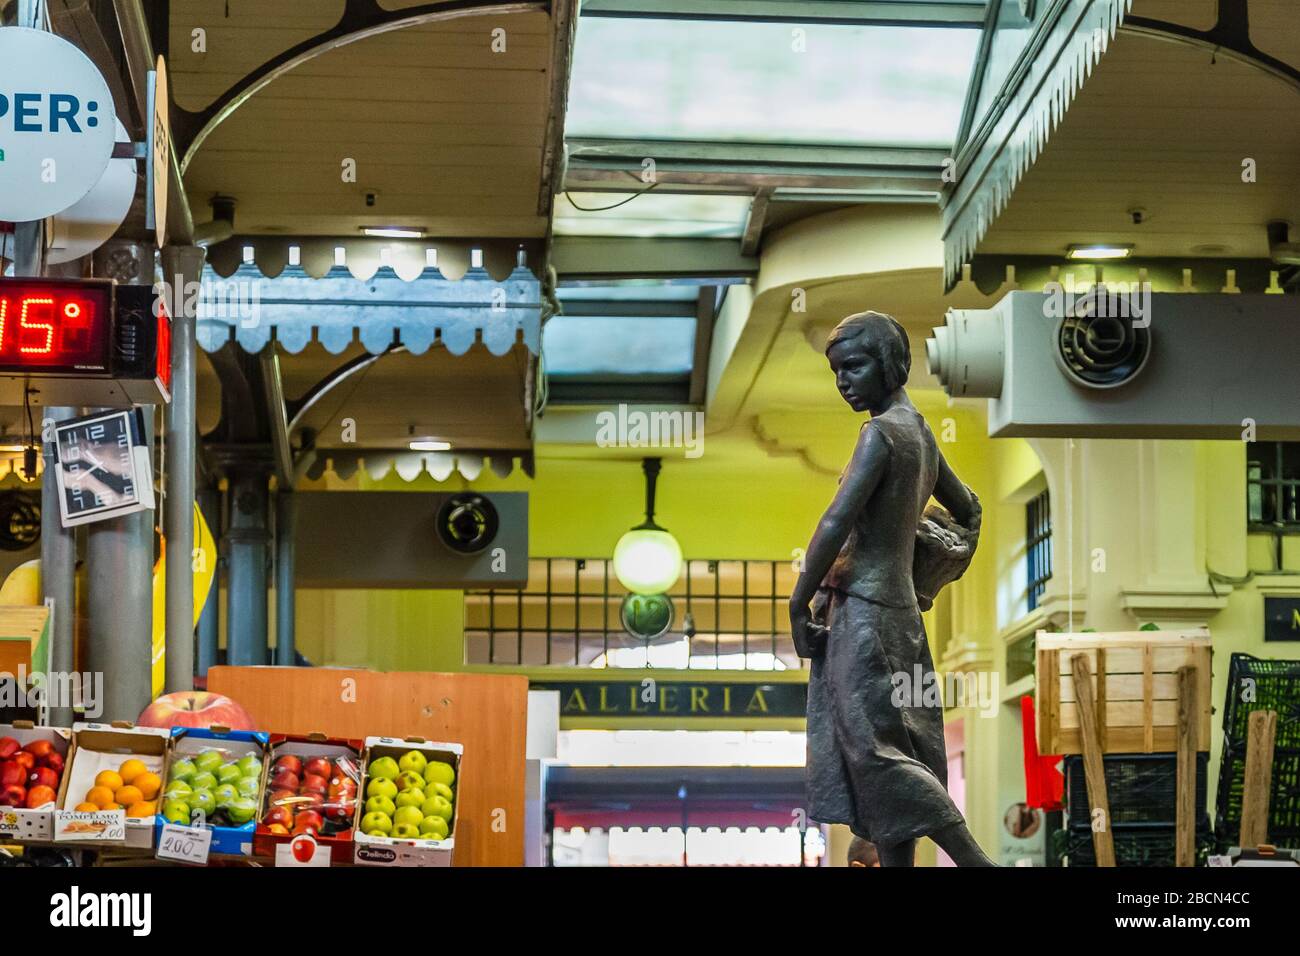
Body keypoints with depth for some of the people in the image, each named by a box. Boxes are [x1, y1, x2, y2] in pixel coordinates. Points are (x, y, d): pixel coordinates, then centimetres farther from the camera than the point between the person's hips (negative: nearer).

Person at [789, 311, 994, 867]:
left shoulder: (881, 432, -12)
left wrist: (798, 606, -13)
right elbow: (967, 511, 30)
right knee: (890, 754, 6)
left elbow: (836, 523, -19)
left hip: (864, 609, -10)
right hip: (899, 607, 10)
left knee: (875, 751, -11)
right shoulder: (921, 435, 16)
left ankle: (978, 862, -13)